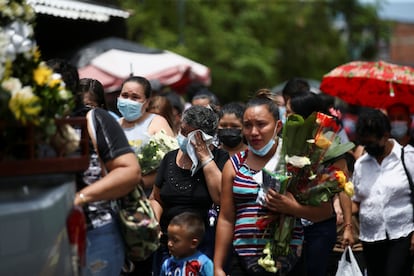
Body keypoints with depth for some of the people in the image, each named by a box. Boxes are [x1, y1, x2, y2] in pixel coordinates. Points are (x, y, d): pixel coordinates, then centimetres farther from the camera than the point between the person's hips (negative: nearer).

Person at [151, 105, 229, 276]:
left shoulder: (219, 158, -2)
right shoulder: (171, 158, 12)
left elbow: (221, 197, -18)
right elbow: (156, 199, 19)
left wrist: (204, 157, -13)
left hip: (204, 242, -4)